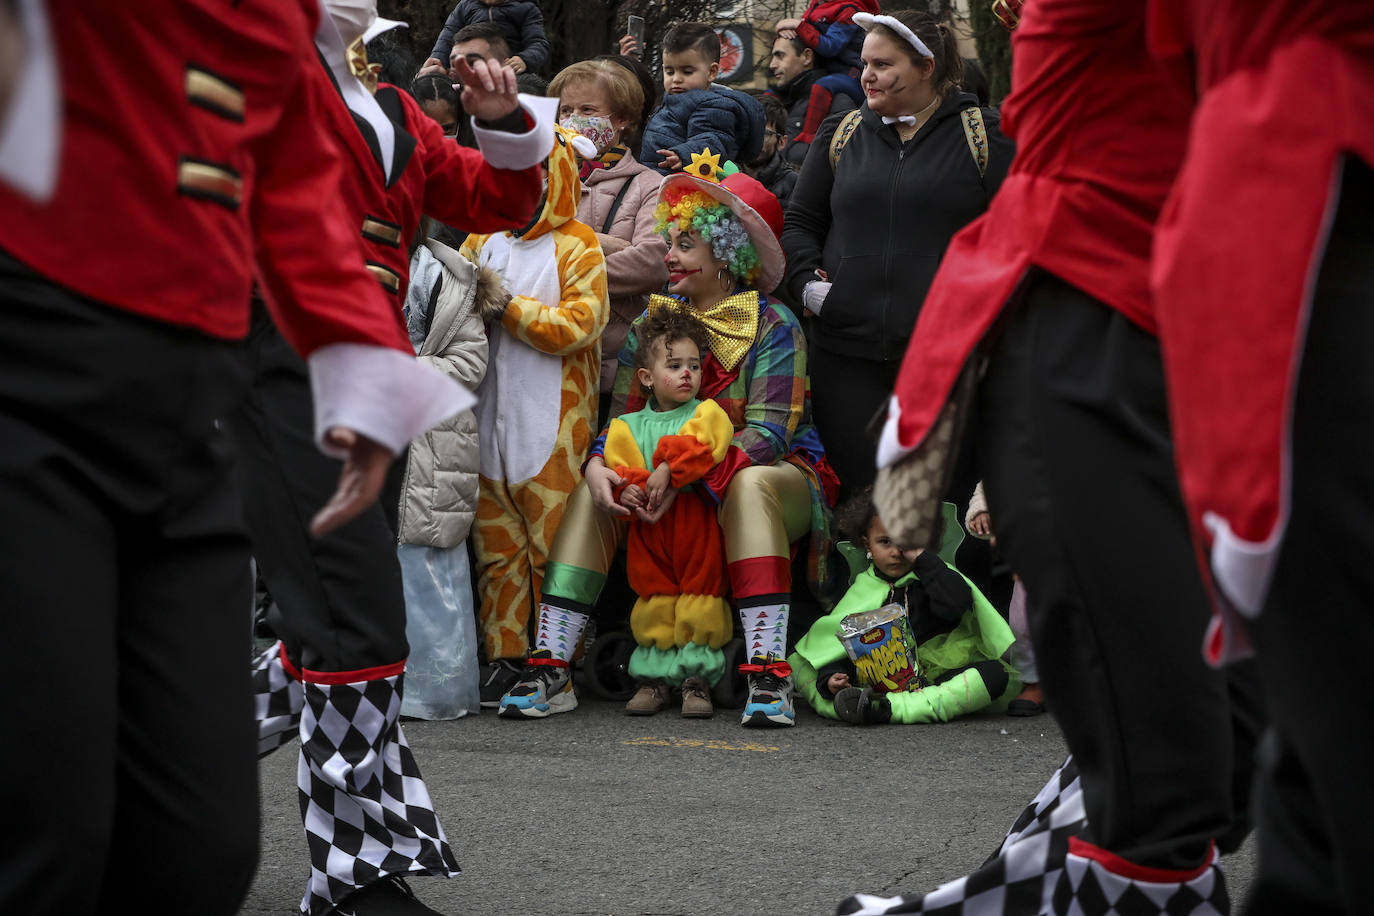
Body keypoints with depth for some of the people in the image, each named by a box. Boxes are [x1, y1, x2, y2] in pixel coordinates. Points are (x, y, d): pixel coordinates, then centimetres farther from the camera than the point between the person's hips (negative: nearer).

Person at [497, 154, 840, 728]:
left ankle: (768, 674, -43)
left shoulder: (773, 327, -10)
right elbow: (623, 416, 2)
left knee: (750, 485, -39)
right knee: (593, 491, -19)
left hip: (777, 473, -5)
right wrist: (598, 465, -22)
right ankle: (551, 664, -21)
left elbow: (767, 432, -20)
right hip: (670, 484, 5)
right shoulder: (653, 320, 6)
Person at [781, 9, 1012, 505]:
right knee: (854, 487, 0)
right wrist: (806, 280, 3)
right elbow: (800, 221, 20)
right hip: (847, 351, 3)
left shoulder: (983, 136, 3)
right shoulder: (842, 134, 15)